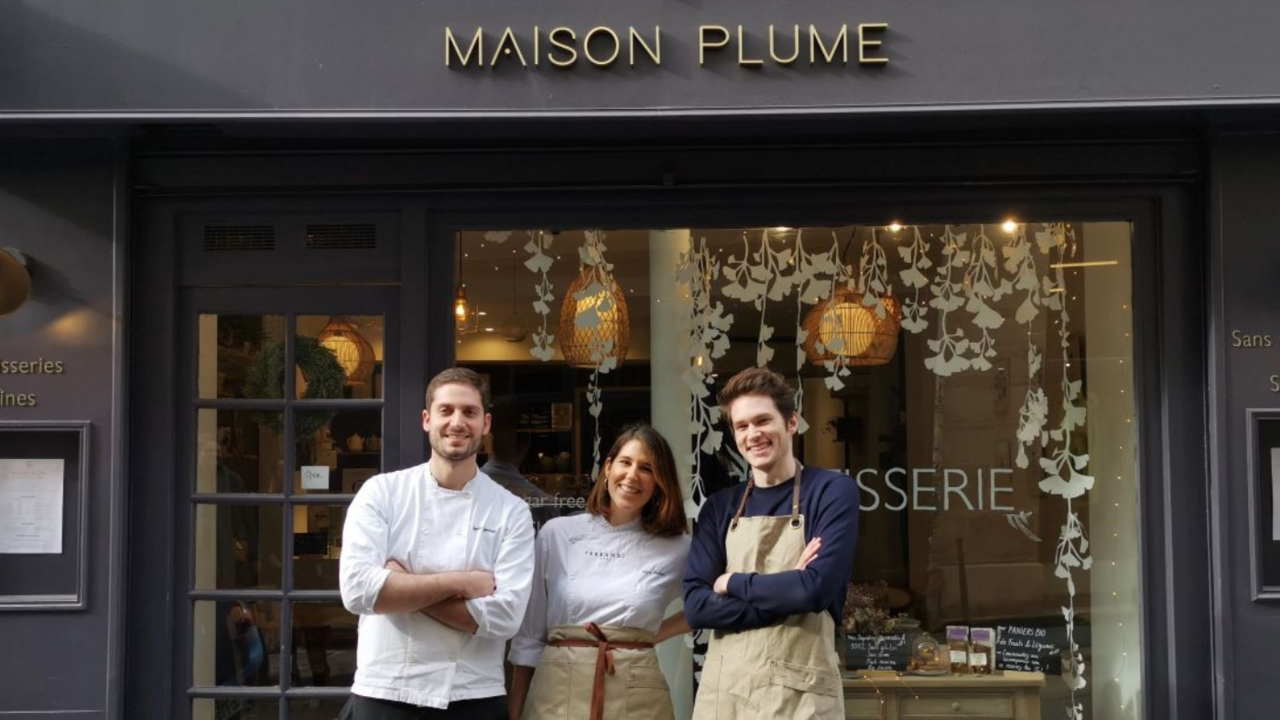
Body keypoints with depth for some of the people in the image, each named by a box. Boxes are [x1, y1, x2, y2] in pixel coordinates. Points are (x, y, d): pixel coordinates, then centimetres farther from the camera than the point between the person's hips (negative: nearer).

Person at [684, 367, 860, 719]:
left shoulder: (833, 491, -4)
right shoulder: (719, 507, 8)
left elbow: (817, 588, -17)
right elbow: (695, 606, -3)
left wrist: (733, 584, -5)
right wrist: (784, 591, -14)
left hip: (799, 690, -3)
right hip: (723, 688, 4)